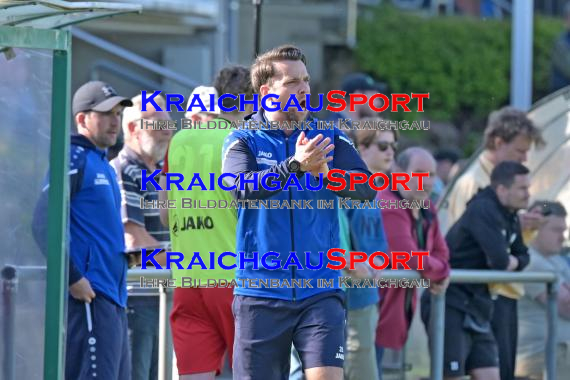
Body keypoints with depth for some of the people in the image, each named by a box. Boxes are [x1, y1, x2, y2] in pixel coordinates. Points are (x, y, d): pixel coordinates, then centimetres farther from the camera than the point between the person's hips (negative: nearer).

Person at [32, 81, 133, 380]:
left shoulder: (104, 166, 22)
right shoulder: (74, 159, -7)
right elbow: (43, 222, -17)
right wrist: (73, 279, -18)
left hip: (112, 298, 10)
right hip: (88, 298, -10)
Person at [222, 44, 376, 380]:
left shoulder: (330, 138, 8)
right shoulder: (244, 141, 3)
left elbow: (367, 187, -5)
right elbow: (243, 187, -17)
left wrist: (325, 172, -24)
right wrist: (295, 166, -32)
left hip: (320, 291, 1)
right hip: (261, 293, 0)